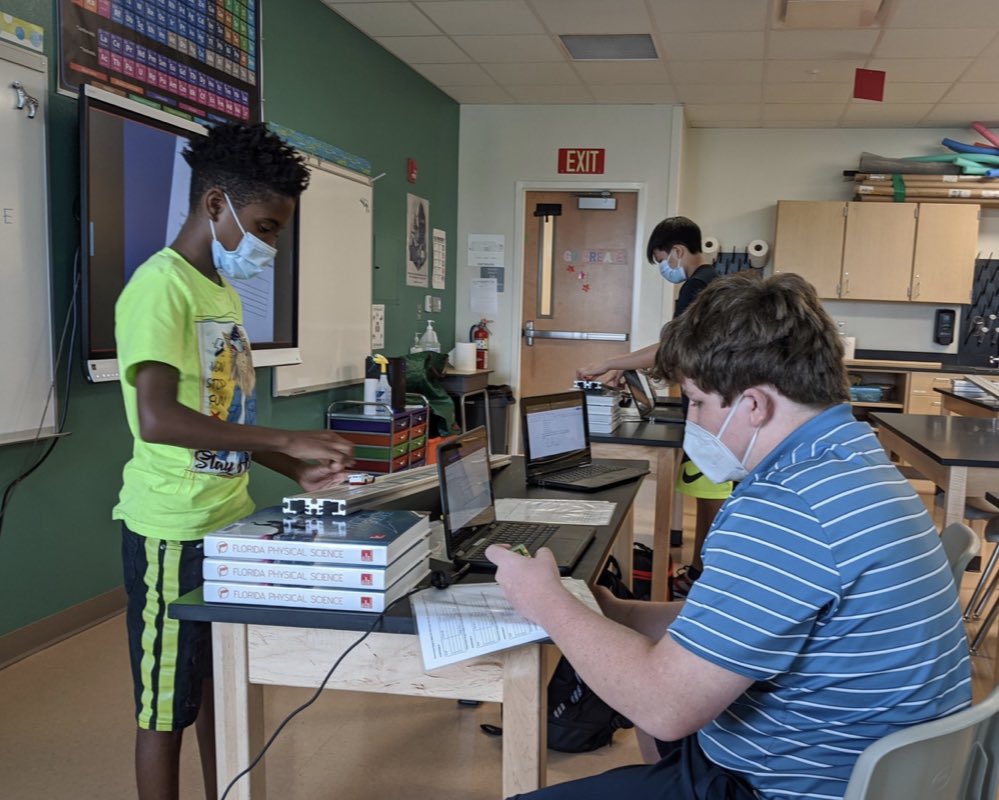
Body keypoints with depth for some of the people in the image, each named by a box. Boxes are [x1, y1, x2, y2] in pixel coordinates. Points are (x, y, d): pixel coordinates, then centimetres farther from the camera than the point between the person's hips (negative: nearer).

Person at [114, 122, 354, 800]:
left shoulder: (224, 291, 13)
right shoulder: (161, 287, -16)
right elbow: (157, 419, -28)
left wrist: (297, 472, 6)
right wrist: (289, 440, -26)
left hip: (230, 521, 9)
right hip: (174, 532, -9)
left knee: (220, 685, 20)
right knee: (166, 707, 6)